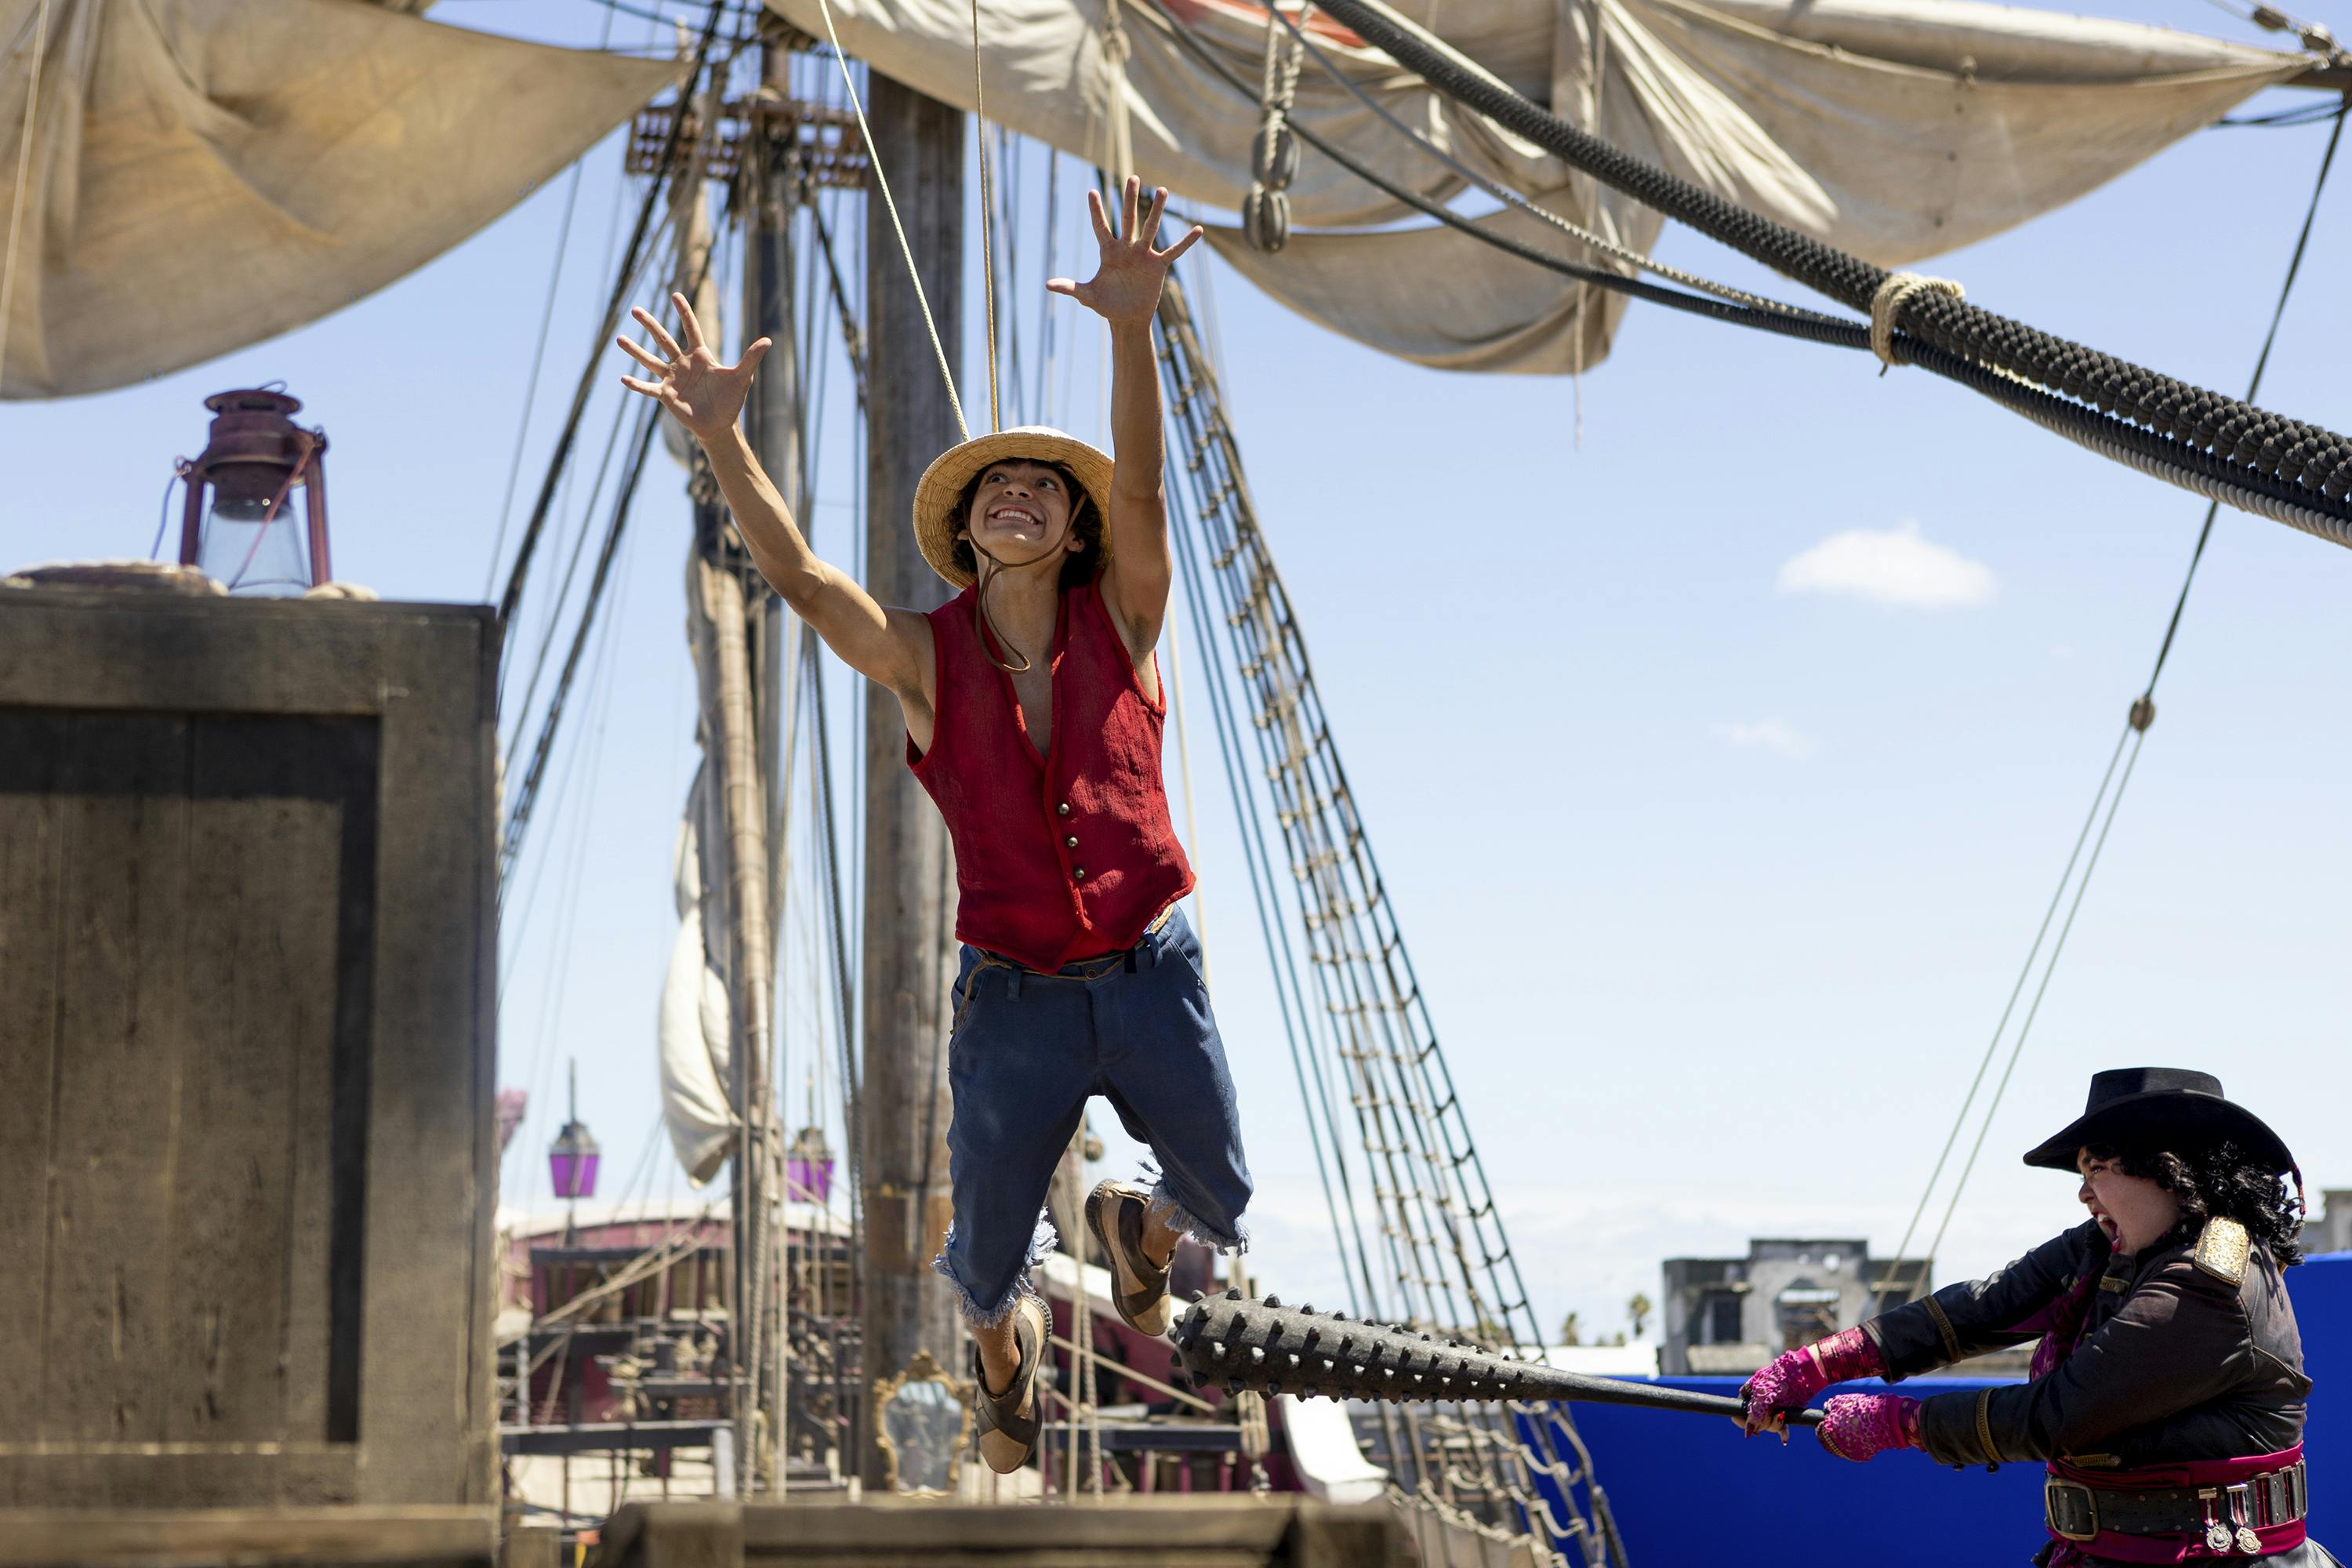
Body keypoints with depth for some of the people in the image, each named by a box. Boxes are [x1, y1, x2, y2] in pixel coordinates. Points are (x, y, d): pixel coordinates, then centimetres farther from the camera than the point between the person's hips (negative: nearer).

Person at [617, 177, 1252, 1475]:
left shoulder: (1120, 621, -5)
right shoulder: (927, 661, -6)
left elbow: (1141, 486, -23)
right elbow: (797, 575, -22)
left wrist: (1131, 328, -41)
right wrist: (721, 436, -39)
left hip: (1150, 979, 0)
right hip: (1013, 1002, 0)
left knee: (1231, 1215, 7)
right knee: (983, 1262, 12)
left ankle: (1131, 1225, 44)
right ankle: (1007, 1352, 50)